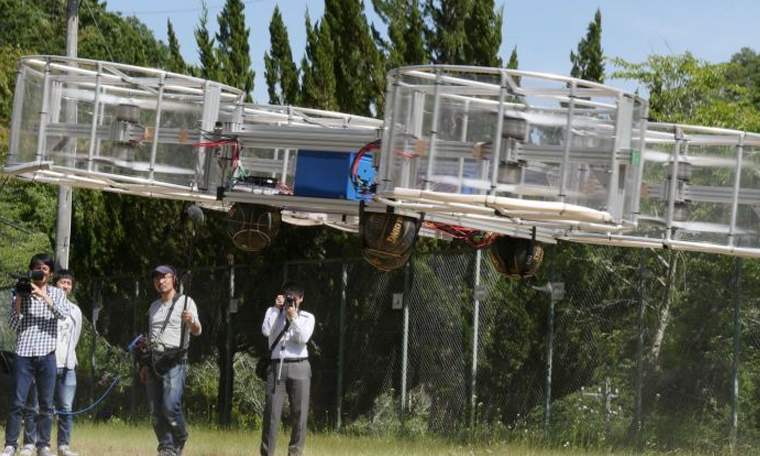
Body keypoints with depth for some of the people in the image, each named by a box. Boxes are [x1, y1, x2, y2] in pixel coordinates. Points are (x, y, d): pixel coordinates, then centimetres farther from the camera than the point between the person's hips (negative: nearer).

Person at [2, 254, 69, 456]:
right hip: (24, 353, -1)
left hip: (46, 354, 1)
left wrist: (43, 295, -15)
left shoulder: (56, 293, 10)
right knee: (17, 402, -5)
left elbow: (63, 314, -9)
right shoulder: (20, 292, 7)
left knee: (46, 404, 3)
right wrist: (18, 302, -10)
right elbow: (13, 325, 3)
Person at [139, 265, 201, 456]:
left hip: (175, 362, -6)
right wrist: (146, 364, 20)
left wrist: (191, 322, -37)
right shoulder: (154, 307, 19)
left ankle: (180, 440, 1)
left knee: (170, 406, -19)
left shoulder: (185, 302, -1)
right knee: (156, 411, 2)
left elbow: (197, 331, -14)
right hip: (155, 361, 6)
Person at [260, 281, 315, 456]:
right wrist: (276, 308, -5)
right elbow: (266, 331, -5)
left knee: (300, 414, -2)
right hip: (277, 366, 0)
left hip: (299, 367, 0)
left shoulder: (307, 317, 12)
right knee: (272, 412, -7)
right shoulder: (273, 312, 13)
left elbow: (303, 338, -4)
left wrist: (293, 317, -9)